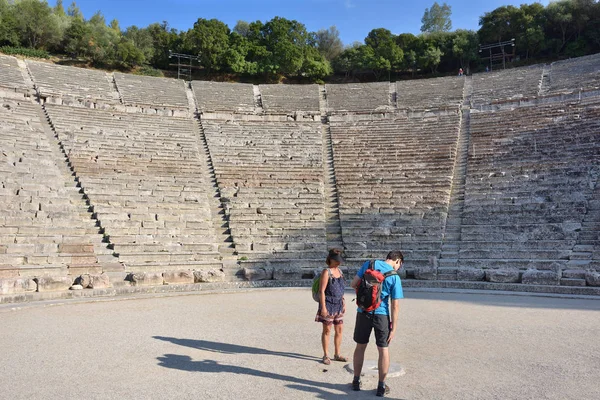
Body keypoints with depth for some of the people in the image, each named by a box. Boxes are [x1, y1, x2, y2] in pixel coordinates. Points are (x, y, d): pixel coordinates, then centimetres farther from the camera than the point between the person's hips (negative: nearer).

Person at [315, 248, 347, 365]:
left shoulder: (339, 271, 9)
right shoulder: (326, 272, -14)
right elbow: (321, 291, -16)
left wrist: (343, 303, 15)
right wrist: (323, 307, -19)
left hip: (338, 304, 7)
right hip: (328, 304, -7)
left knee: (339, 330, 11)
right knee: (327, 330, 3)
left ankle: (337, 354, 23)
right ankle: (326, 356, 14)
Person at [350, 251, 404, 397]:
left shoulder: (369, 264, -2)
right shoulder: (395, 277, -8)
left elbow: (353, 284, -2)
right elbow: (395, 306, -9)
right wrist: (393, 328, -5)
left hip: (363, 312, 2)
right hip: (381, 315, -2)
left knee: (360, 347, 16)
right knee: (383, 350, 11)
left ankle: (356, 381, 27)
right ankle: (382, 387, 18)